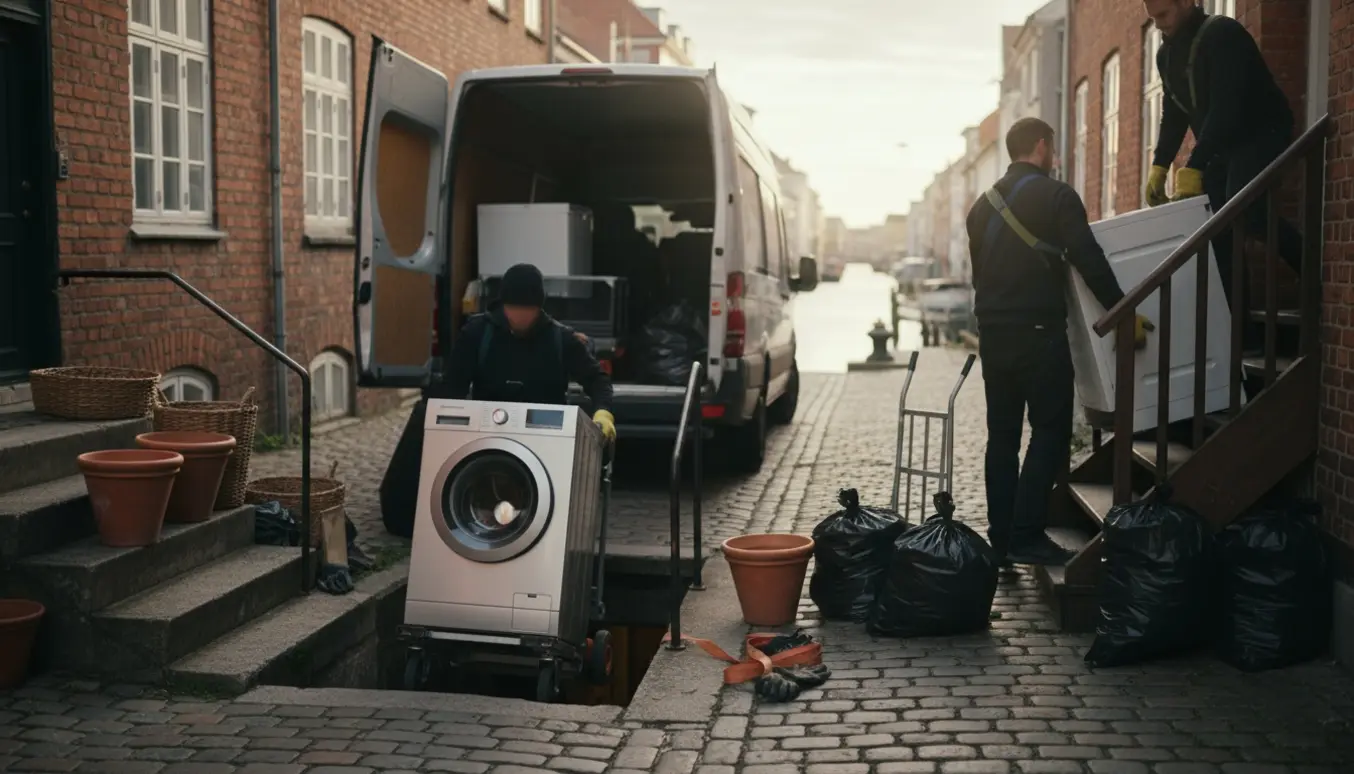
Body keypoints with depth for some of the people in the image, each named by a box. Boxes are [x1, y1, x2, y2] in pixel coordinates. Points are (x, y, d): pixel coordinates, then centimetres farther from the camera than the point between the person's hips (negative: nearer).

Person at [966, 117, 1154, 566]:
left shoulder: (983, 205, 14)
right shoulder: (1056, 197, -6)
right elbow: (1089, 261, -13)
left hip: (993, 333, 7)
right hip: (1038, 332, -7)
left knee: (1002, 436, 10)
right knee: (1050, 432, 0)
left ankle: (1001, 540, 11)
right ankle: (1027, 537, -5)